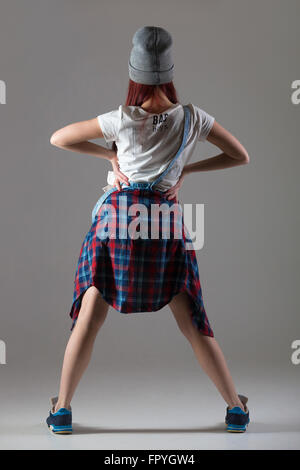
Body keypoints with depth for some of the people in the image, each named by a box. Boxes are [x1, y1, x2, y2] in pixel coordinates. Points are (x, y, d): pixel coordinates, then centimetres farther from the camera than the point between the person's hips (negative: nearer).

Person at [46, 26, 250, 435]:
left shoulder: (122, 119, -2)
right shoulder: (193, 118, 1)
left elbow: (58, 138, 6)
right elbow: (241, 156, 12)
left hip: (116, 215, -1)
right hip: (165, 223, 1)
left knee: (89, 320, 8)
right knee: (194, 324, 9)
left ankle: (62, 410, 15)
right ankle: (236, 410, 16)